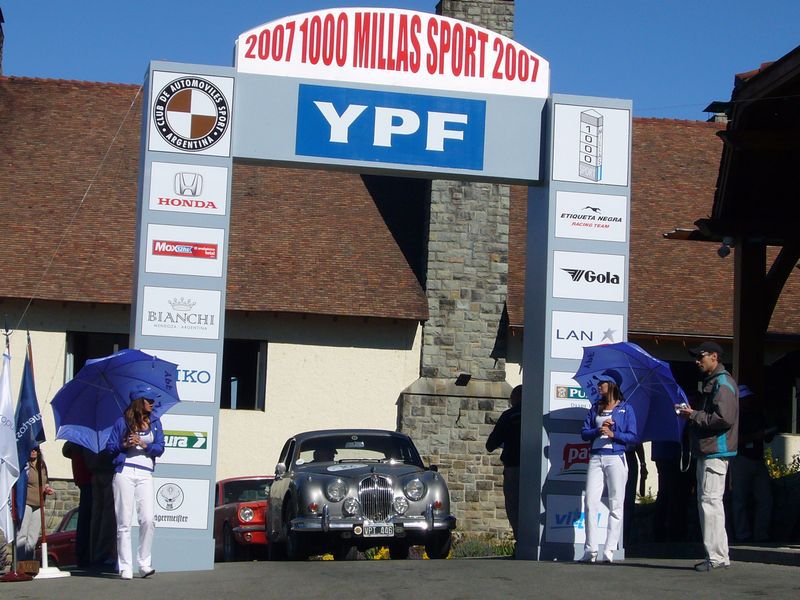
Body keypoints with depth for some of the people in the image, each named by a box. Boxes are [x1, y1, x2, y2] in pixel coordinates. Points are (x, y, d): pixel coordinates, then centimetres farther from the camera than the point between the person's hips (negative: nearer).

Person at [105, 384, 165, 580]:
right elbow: (109, 448, 7)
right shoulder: (123, 422, 8)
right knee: (124, 522, -3)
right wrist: (124, 445, -10)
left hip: (145, 475, 2)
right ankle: (125, 567, -1)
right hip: (125, 473, -2)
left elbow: (160, 448, 6)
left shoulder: (155, 422, 14)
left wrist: (143, 444, -10)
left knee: (148, 519, -11)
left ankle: (144, 564, 0)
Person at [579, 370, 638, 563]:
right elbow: (584, 433, 9)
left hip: (615, 458, -4)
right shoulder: (595, 408, 17)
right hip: (596, 458, 4)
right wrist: (598, 430, -9)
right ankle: (590, 550, -2)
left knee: (616, 504, -3)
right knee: (591, 503, -4)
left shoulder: (625, 408, 5)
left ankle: (609, 551, -1)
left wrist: (613, 434, -15)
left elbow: (633, 437, -2)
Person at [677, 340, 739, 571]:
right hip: (709, 451, 11)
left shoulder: (722, 383, -12)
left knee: (710, 501, -11)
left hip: (715, 452, -11)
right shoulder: (712, 382, 21)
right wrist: (692, 414, 8)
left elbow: (724, 419, -22)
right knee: (707, 502, 13)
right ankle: (717, 555, 18)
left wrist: (694, 415, -14)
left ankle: (717, 556, -10)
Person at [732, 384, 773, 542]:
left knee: (765, 499, 0)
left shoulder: (758, 415, 17)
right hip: (742, 460, -6)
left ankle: (761, 535, 5)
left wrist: (769, 434, -2)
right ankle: (743, 536, -1)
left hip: (758, 461, 6)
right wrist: (754, 436, -21)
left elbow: (767, 439, 21)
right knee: (741, 500, -5)